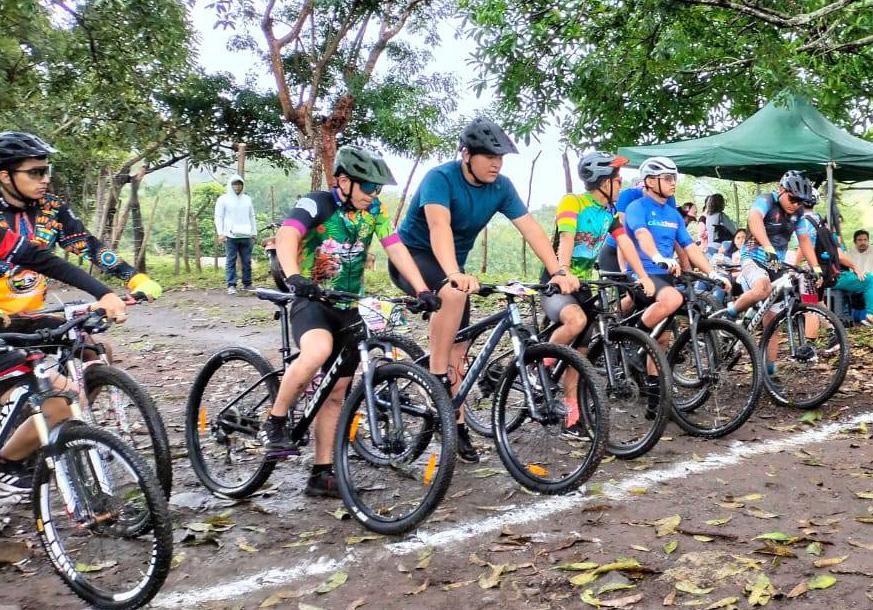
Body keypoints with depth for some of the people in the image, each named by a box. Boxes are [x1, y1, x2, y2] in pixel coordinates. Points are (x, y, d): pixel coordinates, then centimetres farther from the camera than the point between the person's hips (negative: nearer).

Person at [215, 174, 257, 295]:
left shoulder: (247, 199, 15)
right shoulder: (223, 199, 4)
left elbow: (252, 217, 19)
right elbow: (218, 217, 1)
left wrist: (254, 233, 14)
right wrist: (220, 233, -9)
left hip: (246, 236, 4)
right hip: (230, 236, -3)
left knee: (247, 262, 5)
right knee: (230, 262, -3)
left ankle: (247, 284, 13)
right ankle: (231, 286, -3)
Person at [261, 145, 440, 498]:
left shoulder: (374, 211, 2)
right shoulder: (316, 204, -13)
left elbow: (396, 248, -4)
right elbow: (286, 235, -31)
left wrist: (422, 290, -18)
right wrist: (292, 276, -50)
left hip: (349, 309, 5)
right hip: (311, 300, -5)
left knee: (336, 393, 6)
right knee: (319, 351, -37)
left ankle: (322, 475, 14)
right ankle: (275, 423, -17)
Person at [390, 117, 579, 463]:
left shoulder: (501, 187, -7)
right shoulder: (440, 178, -24)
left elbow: (530, 227, -13)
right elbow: (439, 226, -39)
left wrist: (557, 272, -25)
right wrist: (454, 275, -55)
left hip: (454, 265, 6)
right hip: (412, 256, -6)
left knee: (457, 350, 1)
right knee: (454, 293, -37)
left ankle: (456, 426, 10)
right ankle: (436, 377, -26)